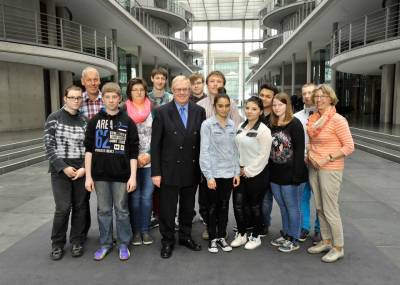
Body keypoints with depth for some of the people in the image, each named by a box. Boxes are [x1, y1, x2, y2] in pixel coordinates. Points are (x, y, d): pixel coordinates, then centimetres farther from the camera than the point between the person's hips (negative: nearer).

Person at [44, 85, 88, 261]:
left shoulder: (84, 121, 6)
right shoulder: (54, 118, -1)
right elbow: (49, 147, -5)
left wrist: (84, 168, -8)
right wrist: (64, 167, -12)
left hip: (82, 170, 3)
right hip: (60, 170, -2)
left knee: (80, 206, 7)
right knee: (63, 208, -5)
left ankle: (77, 242, 23)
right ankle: (57, 244, 16)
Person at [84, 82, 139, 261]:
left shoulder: (127, 122, 0)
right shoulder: (94, 121, 4)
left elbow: (133, 151, -1)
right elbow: (89, 149, 3)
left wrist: (133, 176, -7)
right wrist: (88, 176, -2)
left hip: (121, 174, -1)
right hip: (100, 174, 2)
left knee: (122, 210, 8)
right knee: (103, 210, 11)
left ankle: (123, 244, 22)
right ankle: (105, 243, 26)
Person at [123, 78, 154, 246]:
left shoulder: (153, 109, 5)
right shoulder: (123, 110, 1)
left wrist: (149, 155, -7)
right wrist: (135, 157, -7)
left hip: (150, 161, 1)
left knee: (147, 196, 4)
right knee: (134, 197, 3)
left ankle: (145, 230, 18)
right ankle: (136, 231, 17)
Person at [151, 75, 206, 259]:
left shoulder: (199, 111, 2)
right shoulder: (162, 112, -6)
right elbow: (155, 145, -7)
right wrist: (156, 172, -10)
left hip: (192, 170, 3)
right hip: (169, 170, -2)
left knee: (188, 207, 17)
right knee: (167, 209, 9)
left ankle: (185, 236, 37)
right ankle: (167, 241, 28)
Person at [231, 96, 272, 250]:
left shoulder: (263, 130, -13)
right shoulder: (241, 127, 8)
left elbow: (263, 155, -15)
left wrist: (248, 170, -12)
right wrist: (238, 168, 2)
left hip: (256, 173, -6)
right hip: (240, 172, 6)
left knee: (255, 206, 7)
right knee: (238, 204, 6)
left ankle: (255, 237, 26)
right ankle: (241, 234, 26)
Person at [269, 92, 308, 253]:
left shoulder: (294, 123, -10)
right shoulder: (272, 125, 9)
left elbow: (299, 150, -15)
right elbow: (270, 149, 10)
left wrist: (297, 174, -20)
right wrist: (269, 171, 6)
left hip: (290, 173, -6)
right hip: (275, 174, 6)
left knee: (292, 207, 6)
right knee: (282, 206, 17)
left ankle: (294, 240, 19)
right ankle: (285, 235, 32)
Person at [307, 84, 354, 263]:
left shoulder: (337, 120, -13)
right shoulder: (313, 118, 8)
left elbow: (349, 146, -13)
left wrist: (327, 158, -17)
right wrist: (310, 154, 2)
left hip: (330, 169, -7)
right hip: (314, 168, 7)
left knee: (330, 210, -1)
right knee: (319, 207, 15)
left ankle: (338, 248, 16)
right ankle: (326, 241, 31)